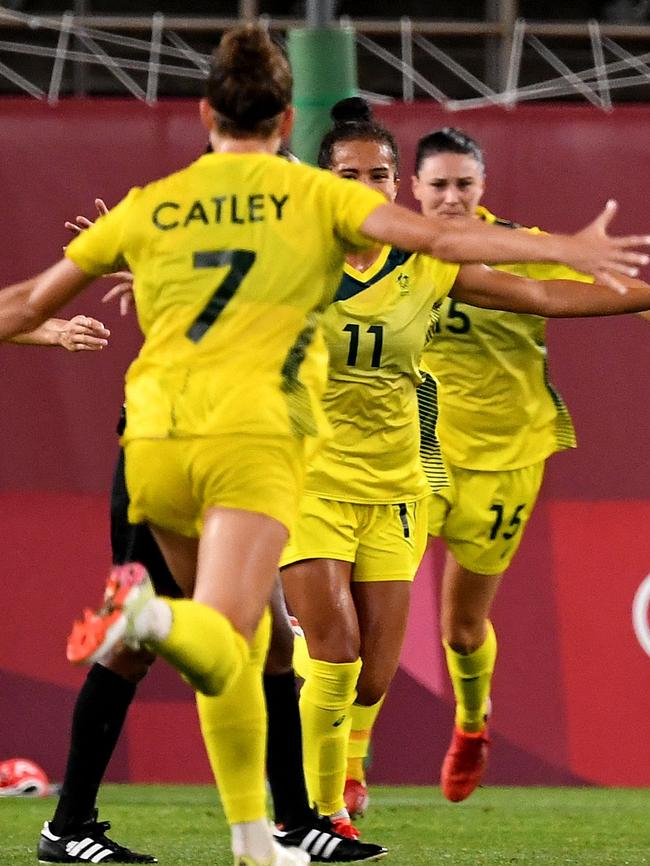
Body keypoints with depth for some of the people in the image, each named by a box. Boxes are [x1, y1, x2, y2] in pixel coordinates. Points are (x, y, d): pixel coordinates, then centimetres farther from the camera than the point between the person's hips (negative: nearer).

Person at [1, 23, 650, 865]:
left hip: (155, 439, 4)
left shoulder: (150, 206, 16)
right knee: (223, 646, -12)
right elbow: (437, 236, -5)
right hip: (254, 440, -4)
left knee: (234, 645, 19)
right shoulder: (312, 195, 9)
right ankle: (155, 616, -46)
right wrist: (567, 248, -5)